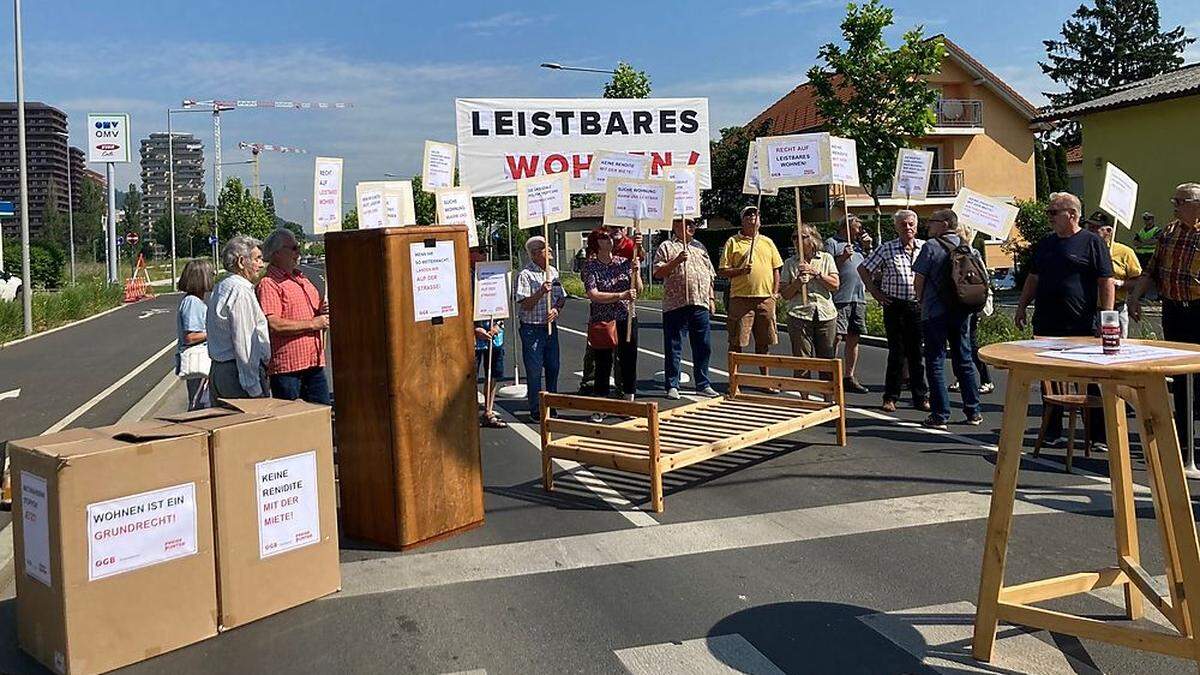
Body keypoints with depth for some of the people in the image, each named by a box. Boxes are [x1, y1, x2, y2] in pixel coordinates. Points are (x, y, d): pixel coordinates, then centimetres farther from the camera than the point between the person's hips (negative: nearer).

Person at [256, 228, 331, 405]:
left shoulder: (302, 279, 19)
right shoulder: (269, 284, -8)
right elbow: (273, 324, -20)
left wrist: (323, 312, 5)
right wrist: (312, 324, -13)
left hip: (314, 362, 8)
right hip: (287, 365, -8)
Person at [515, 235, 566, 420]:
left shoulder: (553, 272, 8)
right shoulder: (525, 275, -12)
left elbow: (562, 298, 13)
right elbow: (525, 305, -17)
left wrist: (556, 308, -7)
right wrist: (541, 292, -29)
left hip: (550, 327, 6)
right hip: (532, 329, -6)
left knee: (553, 368, 12)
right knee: (534, 371, 1)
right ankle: (536, 410, 13)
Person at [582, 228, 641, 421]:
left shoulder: (623, 262, 5)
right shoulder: (590, 266, -5)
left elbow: (638, 289, 1)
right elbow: (594, 295, -16)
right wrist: (621, 296, -23)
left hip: (626, 320, 3)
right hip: (601, 322, -3)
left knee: (629, 362, 7)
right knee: (603, 365, 3)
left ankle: (629, 403, 21)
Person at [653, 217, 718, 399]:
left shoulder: (699, 247, 20)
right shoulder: (666, 247, 3)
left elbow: (709, 275, 22)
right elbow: (658, 273, -5)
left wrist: (711, 298, 15)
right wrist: (676, 261, -16)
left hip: (701, 304, 5)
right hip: (675, 305, -5)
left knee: (704, 347, 7)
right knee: (674, 348, 0)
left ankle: (703, 384, 18)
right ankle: (672, 386, 7)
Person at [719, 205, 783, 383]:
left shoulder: (767, 242, 16)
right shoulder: (733, 242, 3)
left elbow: (776, 268, 19)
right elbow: (722, 271, -1)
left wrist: (775, 291, 7)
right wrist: (740, 271, -17)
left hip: (766, 298, 4)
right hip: (741, 298, -4)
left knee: (763, 342, 10)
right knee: (737, 342, -2)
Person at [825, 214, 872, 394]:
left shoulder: (858, 245, 22)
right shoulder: (832, 243, 0)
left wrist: (868, 247, 14)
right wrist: (843, 257, -17)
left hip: (859, 298, 7)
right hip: (840, 298, -7)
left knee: (853, 339, 9)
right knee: (835, 338, -10)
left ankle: (849, 377, 16)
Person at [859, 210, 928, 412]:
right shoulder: (886, 249, -1)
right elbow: (863, 269, 5)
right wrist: (875, 293, 1)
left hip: (918, 305, 2)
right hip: (894, 306, -2)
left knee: (916, 352, 7)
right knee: (896, 352, 0)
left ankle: (920, 397, 15)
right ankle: (890, 397, 9)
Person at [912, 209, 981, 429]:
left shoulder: (931, 246, -10)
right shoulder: (967, 246, 8)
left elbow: (919, 280, -9)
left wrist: (922, 302, 6)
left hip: (935, 312, -6)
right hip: (962, 311, 6)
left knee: (936, 362, 0)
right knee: (964, 360, 13)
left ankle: (940, 415, 0)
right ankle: (973, 412, 16)